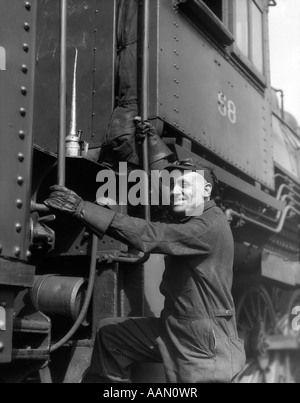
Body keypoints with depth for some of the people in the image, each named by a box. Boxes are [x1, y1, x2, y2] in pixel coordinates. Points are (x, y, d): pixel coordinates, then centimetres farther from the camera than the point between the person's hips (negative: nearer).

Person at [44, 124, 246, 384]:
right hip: (172, 327, 9)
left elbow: (147, 236, -28)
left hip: (205, 344, -9)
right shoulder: (185, 220, 7)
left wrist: (83, 209, -30)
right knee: (110, 333, 12)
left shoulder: (211, 225, -21)